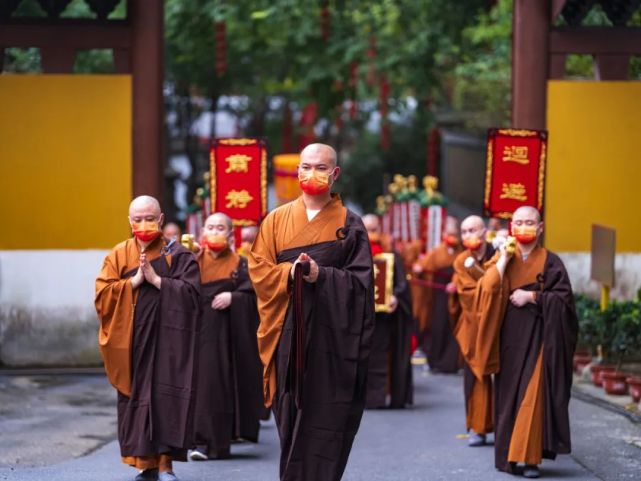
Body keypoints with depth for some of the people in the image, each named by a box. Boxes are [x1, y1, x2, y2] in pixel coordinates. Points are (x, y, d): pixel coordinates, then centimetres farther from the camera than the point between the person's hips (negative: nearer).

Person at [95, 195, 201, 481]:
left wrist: (156, 278, -15)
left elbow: (192, 291, -9)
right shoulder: (118, 255, 8)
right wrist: (135, 280, -11)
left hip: (167, 338, -2)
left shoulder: (177, 254, 2)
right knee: (136, 399, 2)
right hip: (131, 341, 3)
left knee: (165, 398, -8)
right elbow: (103, 294, -1)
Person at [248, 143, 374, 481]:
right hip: (288, 334, 1)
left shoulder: (349, 224, 5)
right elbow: (258, 268, 3)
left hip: (332, 335, -1)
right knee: (291, 416, 1)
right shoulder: (277, 219, 9)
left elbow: (360, 279, -2)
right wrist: (290, 272, -15)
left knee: (327, 418, -3)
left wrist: (322, 275, -18)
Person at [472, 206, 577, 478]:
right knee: (508, 393, 3)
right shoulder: (502, 259, 9)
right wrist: (503, 261, -10)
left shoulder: (550, 262, 3)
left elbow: (563, 297, -5)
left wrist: (531, 296, -12)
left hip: (538, 336, -2)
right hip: (509, 337, 2)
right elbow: (487, 290, -6)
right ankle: (508, 455, 11)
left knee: (532, 394, -10)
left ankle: (528, 457, -8)